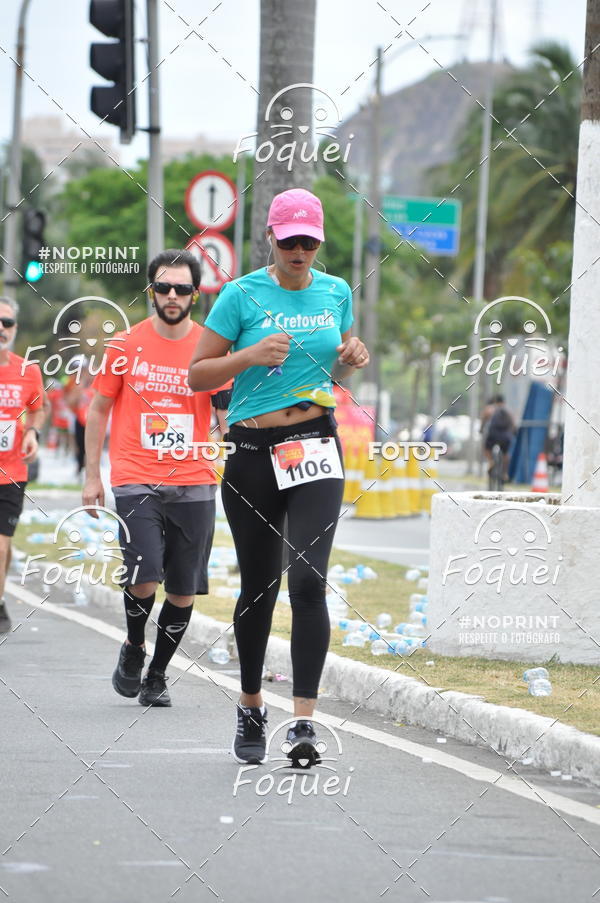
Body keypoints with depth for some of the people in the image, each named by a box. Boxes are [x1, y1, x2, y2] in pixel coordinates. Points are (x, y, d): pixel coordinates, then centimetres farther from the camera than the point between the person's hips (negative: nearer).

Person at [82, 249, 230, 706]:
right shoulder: (125, 345, 3)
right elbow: (99, 409, 11)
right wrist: (92, 476, 8)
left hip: (194, 484, 2)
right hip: (136, 480, -1)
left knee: (184, 590, 2)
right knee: (143, 579, -16)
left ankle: (157, 675, 19)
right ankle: (133, 648, 13)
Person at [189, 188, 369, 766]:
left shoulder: (336, 292, 8)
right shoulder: (242, 295, -2)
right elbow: (197, 376, -1)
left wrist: (355, 356, 1)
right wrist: (250, 356, -17)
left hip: (316, 448, 1)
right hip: (252, 454, -1)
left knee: (308, 580, -15)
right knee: (258, 587, 8)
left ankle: (303, 724, -18)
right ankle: (250, 708, 30)